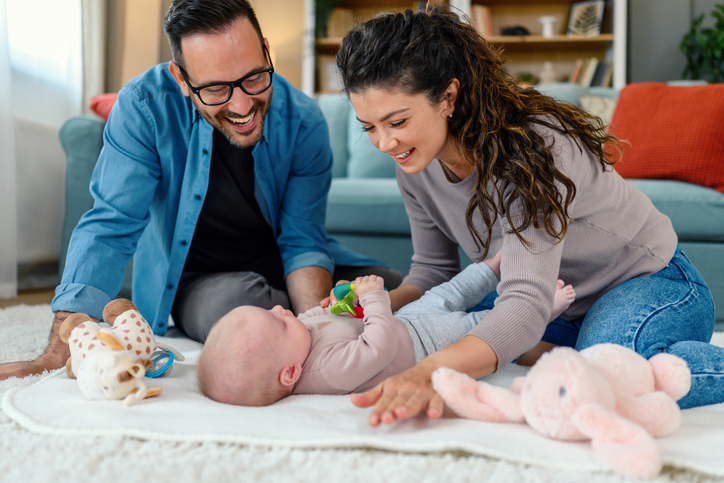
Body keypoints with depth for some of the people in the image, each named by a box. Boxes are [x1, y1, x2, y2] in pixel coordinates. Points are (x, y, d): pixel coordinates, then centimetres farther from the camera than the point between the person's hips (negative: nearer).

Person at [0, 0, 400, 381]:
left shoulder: (303, 121, -15)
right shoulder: (144, 106, -21)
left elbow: (303, 242, -13)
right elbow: (110, 227, -21)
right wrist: (60, 354, -31)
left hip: (282, 270, 2)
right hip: (194, 280, -2)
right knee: (240, 300, -36)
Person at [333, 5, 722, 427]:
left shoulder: (531, 146, -33)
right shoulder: (415, 166, -11)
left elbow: (528, 302, -44)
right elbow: (434, 269, 1)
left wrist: (432, 372, -61)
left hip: (651, 282, -7)